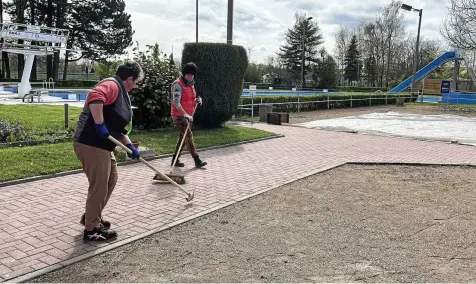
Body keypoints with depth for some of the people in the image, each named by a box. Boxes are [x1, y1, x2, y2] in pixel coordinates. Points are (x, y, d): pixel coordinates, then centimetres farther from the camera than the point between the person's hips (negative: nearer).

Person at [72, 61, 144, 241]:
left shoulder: (121, 92, 20)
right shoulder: (112, 85, -12)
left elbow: (119, 126, 24)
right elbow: (94, 97, -35)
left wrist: (130, 146, 18)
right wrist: (100, 125, -30)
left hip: (101, 145, 11)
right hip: (91, 145, -11)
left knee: (111, 179, 22)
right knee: (99, 186, -3)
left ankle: (91, 217, 35)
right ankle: (91, 229, 11)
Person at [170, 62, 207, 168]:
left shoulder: (191, 84, 12)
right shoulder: (178, 84, -16)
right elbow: (176, 103, -23)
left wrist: (197, 100, 2)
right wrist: (185, 114, -30)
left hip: (187, 115, 9)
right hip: (179, 116, -9)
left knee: (183, 137, 12)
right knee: (189, 136, -10)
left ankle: (175, 160, 21)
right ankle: (197, 161, -7)